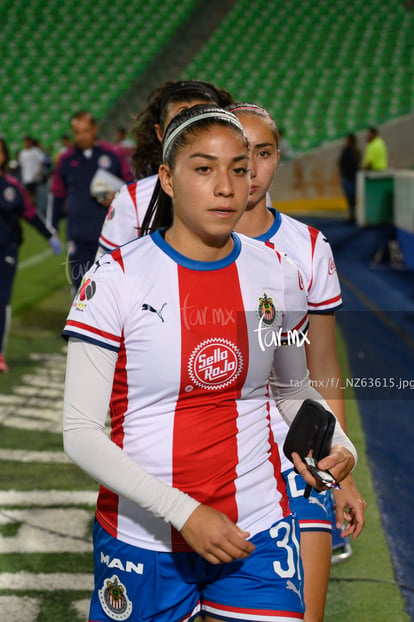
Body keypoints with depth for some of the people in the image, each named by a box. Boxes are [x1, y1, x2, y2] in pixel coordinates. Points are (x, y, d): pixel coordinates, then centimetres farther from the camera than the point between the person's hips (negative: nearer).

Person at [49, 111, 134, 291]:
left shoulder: (112, 154, 1)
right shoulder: (66, 160, 5)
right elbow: (57, 195, 13)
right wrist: (51, 229, 11)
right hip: (78, 235, 1)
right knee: (80, 282, 1)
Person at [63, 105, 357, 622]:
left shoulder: (278, 273, 1)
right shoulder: (116, 278, -11)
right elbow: (80, 432, -13)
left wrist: (337, 444, -4)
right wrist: (182, 511, -21)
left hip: (257, 531, 3)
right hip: (143, 537, -2)